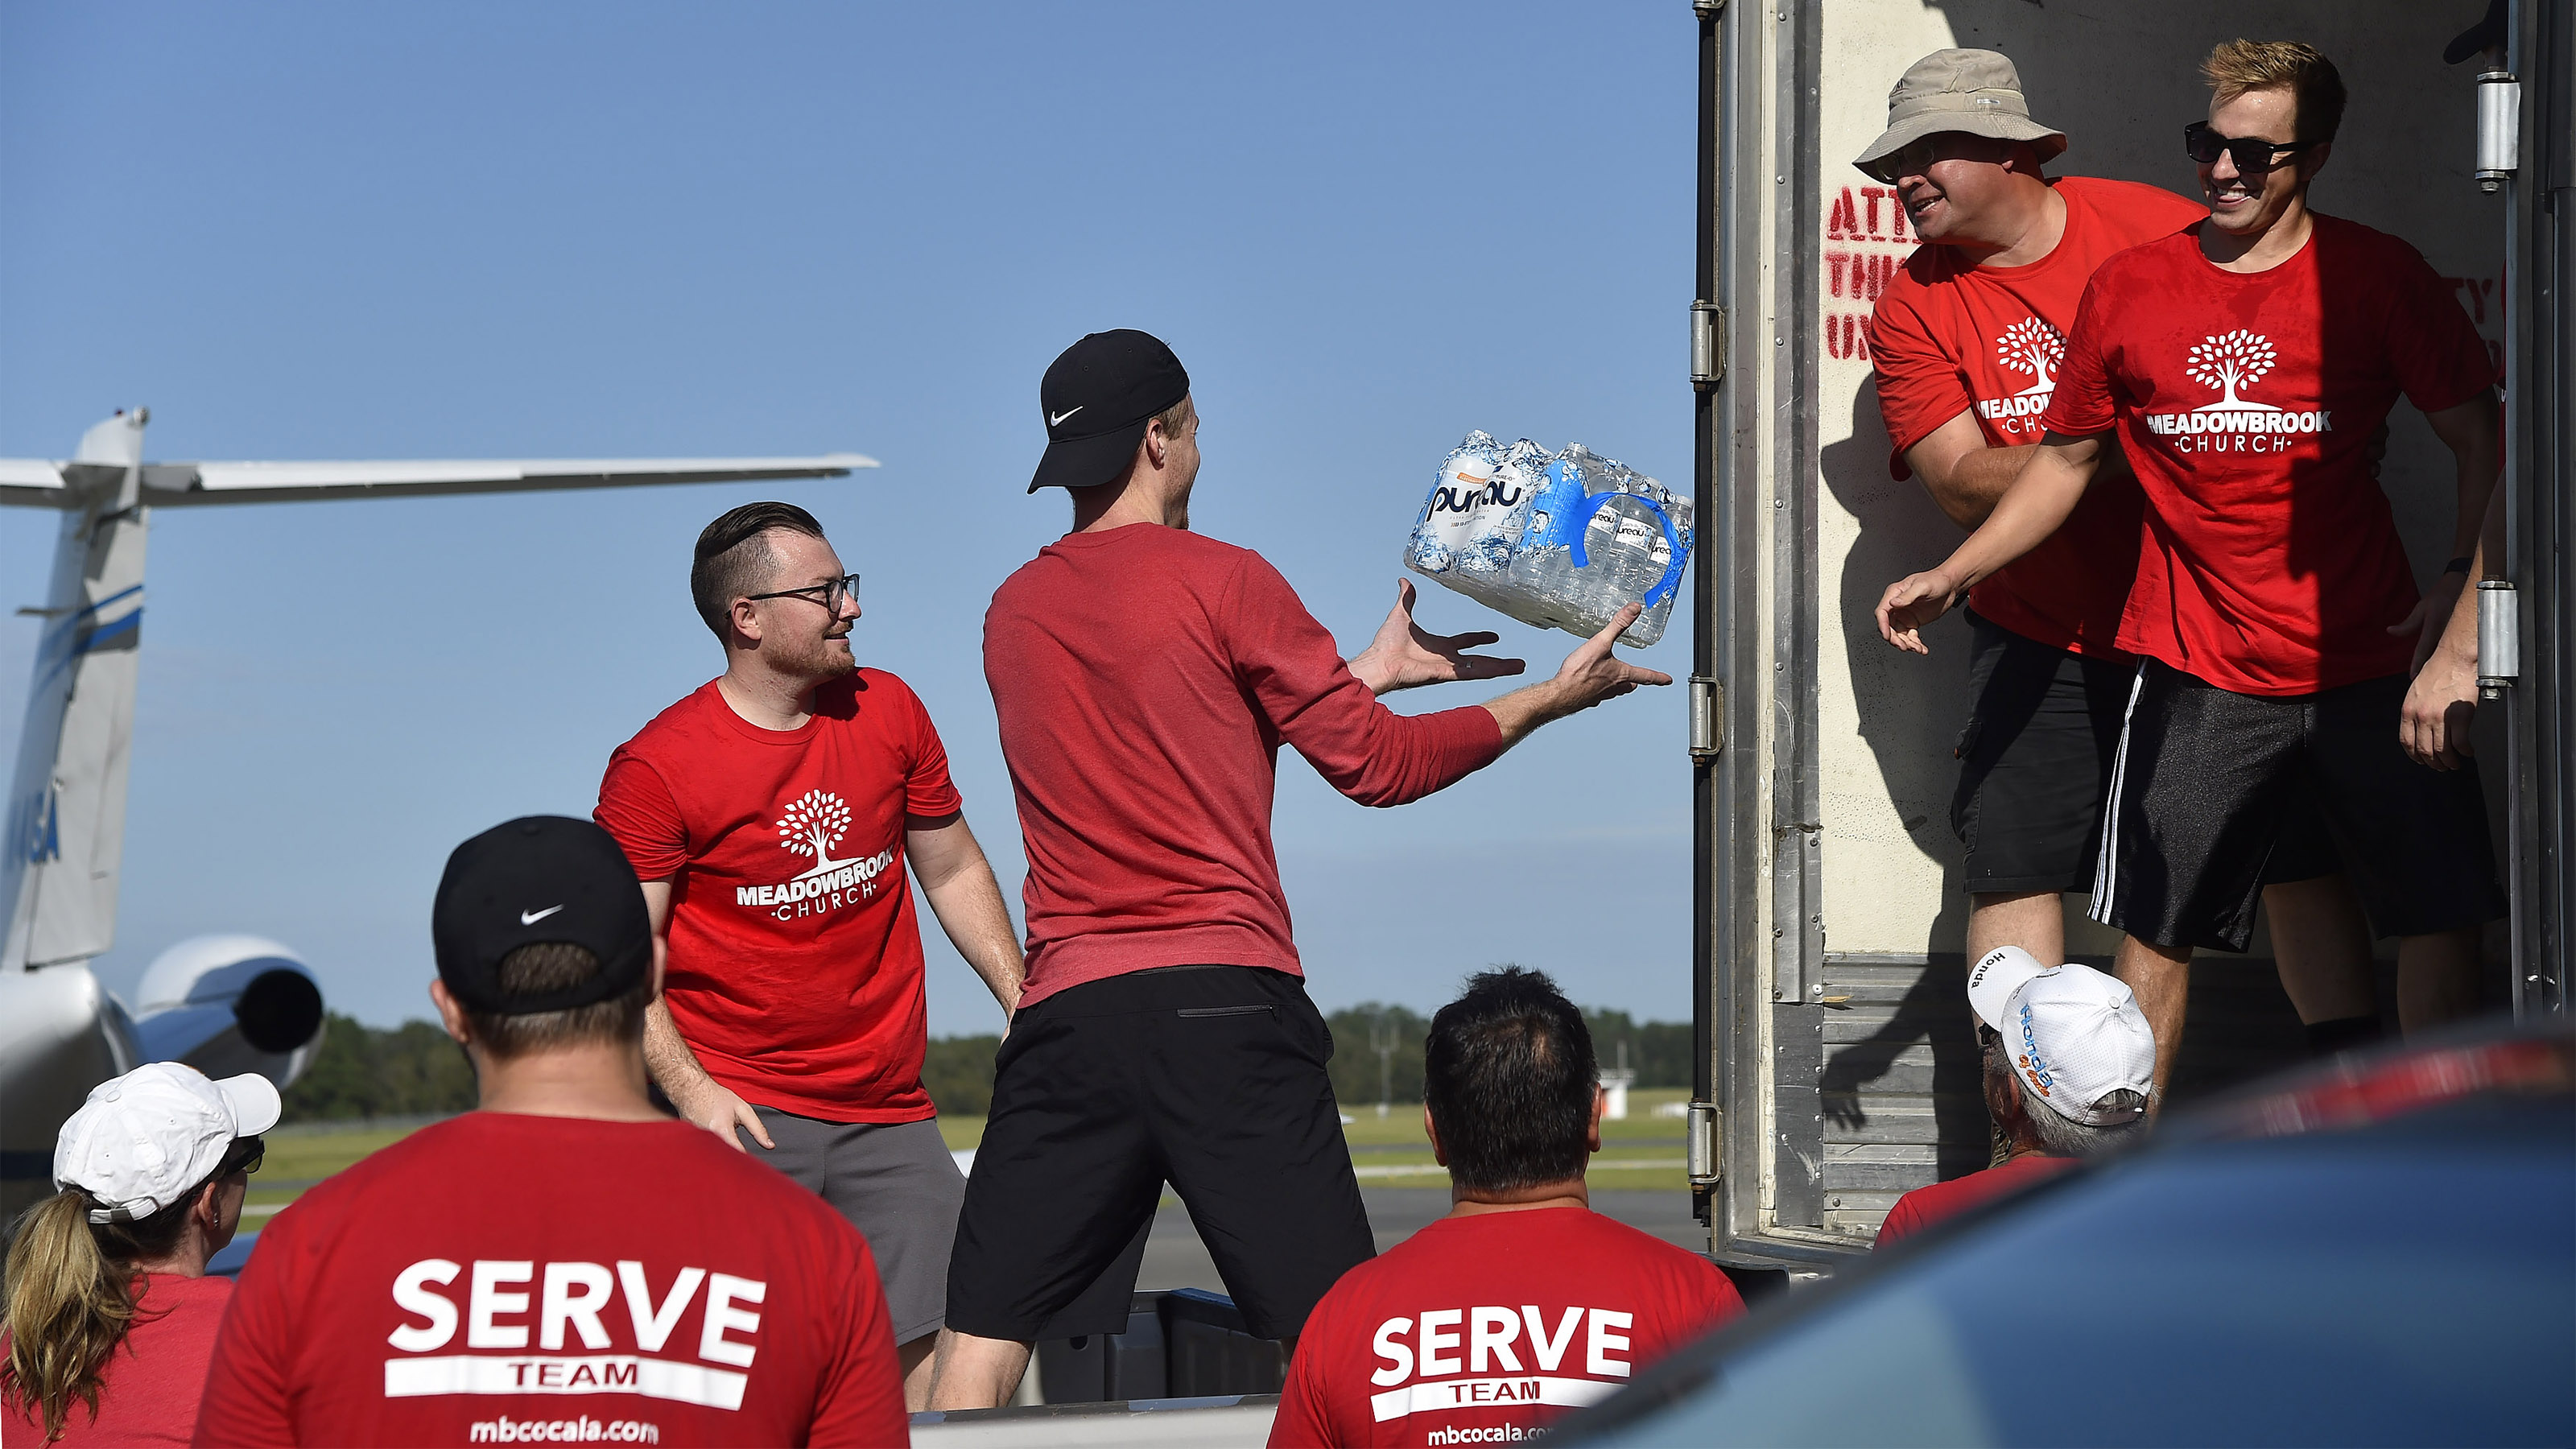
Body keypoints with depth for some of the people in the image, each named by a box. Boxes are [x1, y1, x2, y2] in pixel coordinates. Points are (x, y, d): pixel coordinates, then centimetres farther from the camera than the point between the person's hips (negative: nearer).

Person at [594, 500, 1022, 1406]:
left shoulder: (887, 712, 8)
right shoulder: (658, 768, -7)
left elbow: (952, 870, 19)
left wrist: (1022, 1001, 10)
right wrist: (690, 1089, -18)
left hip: (889, 1114, 5)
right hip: (739, 1115, -4)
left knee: (943, 1361, -2)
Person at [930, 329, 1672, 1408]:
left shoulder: (1013, 612, 15)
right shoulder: (1222, 581, -1)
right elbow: (1377, 765, 3)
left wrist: (1367, 670, 32)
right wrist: (1549, 700, 15)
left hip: (1066, 1009, 4)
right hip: (1225, 1002, -4)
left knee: (980, 1342, 5)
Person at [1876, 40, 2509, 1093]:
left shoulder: (2375, 275, -1)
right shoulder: (2129, 289, 3)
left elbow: (2478, 436, 2)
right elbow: (2066, 459, 13)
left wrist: (2465, 581, -12)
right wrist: (1951, 575, 5)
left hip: (2367, 664, 0)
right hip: (2201, 674, 1)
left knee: (2441, 919, 0)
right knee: (2155, 929, 1)